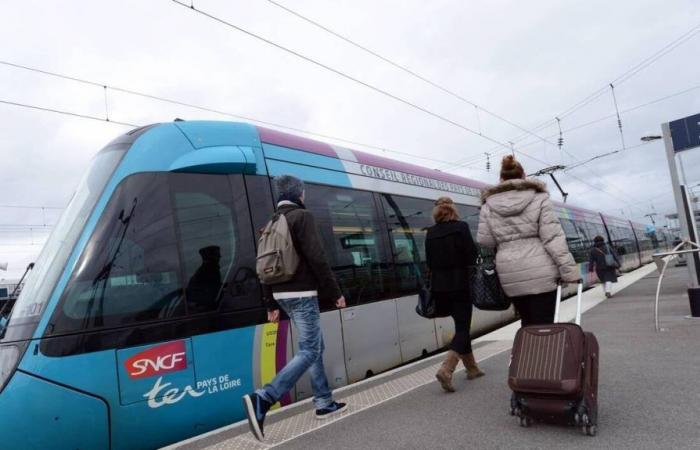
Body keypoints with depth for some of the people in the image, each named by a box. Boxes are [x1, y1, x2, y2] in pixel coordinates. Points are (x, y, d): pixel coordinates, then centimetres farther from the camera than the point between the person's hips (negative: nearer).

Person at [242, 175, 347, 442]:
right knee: (309, 351, -7)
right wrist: (336, 293, -9)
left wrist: (271, 304, 17)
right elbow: (317, 259, -17)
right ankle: (262, 399, -18)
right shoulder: (302, 216, -9)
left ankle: (324, 403, 22)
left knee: (316, 346, 16)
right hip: (301, 293, -9)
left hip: (282, 294, 9)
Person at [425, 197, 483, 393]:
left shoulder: (431, 233, 4)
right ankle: (446, 369, -18)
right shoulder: (461, 227, -8)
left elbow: (429, 261, 7)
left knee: (461, 326, 18)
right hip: (460, 285, -5)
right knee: (462, 328, 0)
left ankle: (471, 368, 27)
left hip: (440, 287, 5)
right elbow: (472, 256, -9)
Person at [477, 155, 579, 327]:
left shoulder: (488, 205, 5)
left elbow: (484, 243, 1)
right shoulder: (539, 198, 0)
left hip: (510, 277, 2)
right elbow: (553, 237, -7)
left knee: (528, 324, 18)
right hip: (540, 272, -2)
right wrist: (569, 270, -6)